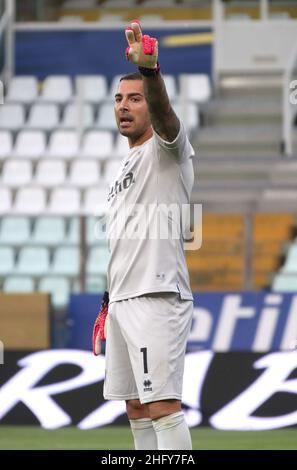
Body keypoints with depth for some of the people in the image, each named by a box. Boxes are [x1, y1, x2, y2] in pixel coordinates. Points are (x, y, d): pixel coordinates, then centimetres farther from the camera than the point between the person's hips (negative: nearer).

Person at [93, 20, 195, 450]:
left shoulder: (166, 148, -3)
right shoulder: (128, 164, 23)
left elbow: (163, 112, -27)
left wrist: (149, 69, -47)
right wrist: (110, 303, 24)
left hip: (158, 297, -9)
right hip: (122, 301, 9)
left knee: (163, 405, -16)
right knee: (136, 407, 10)